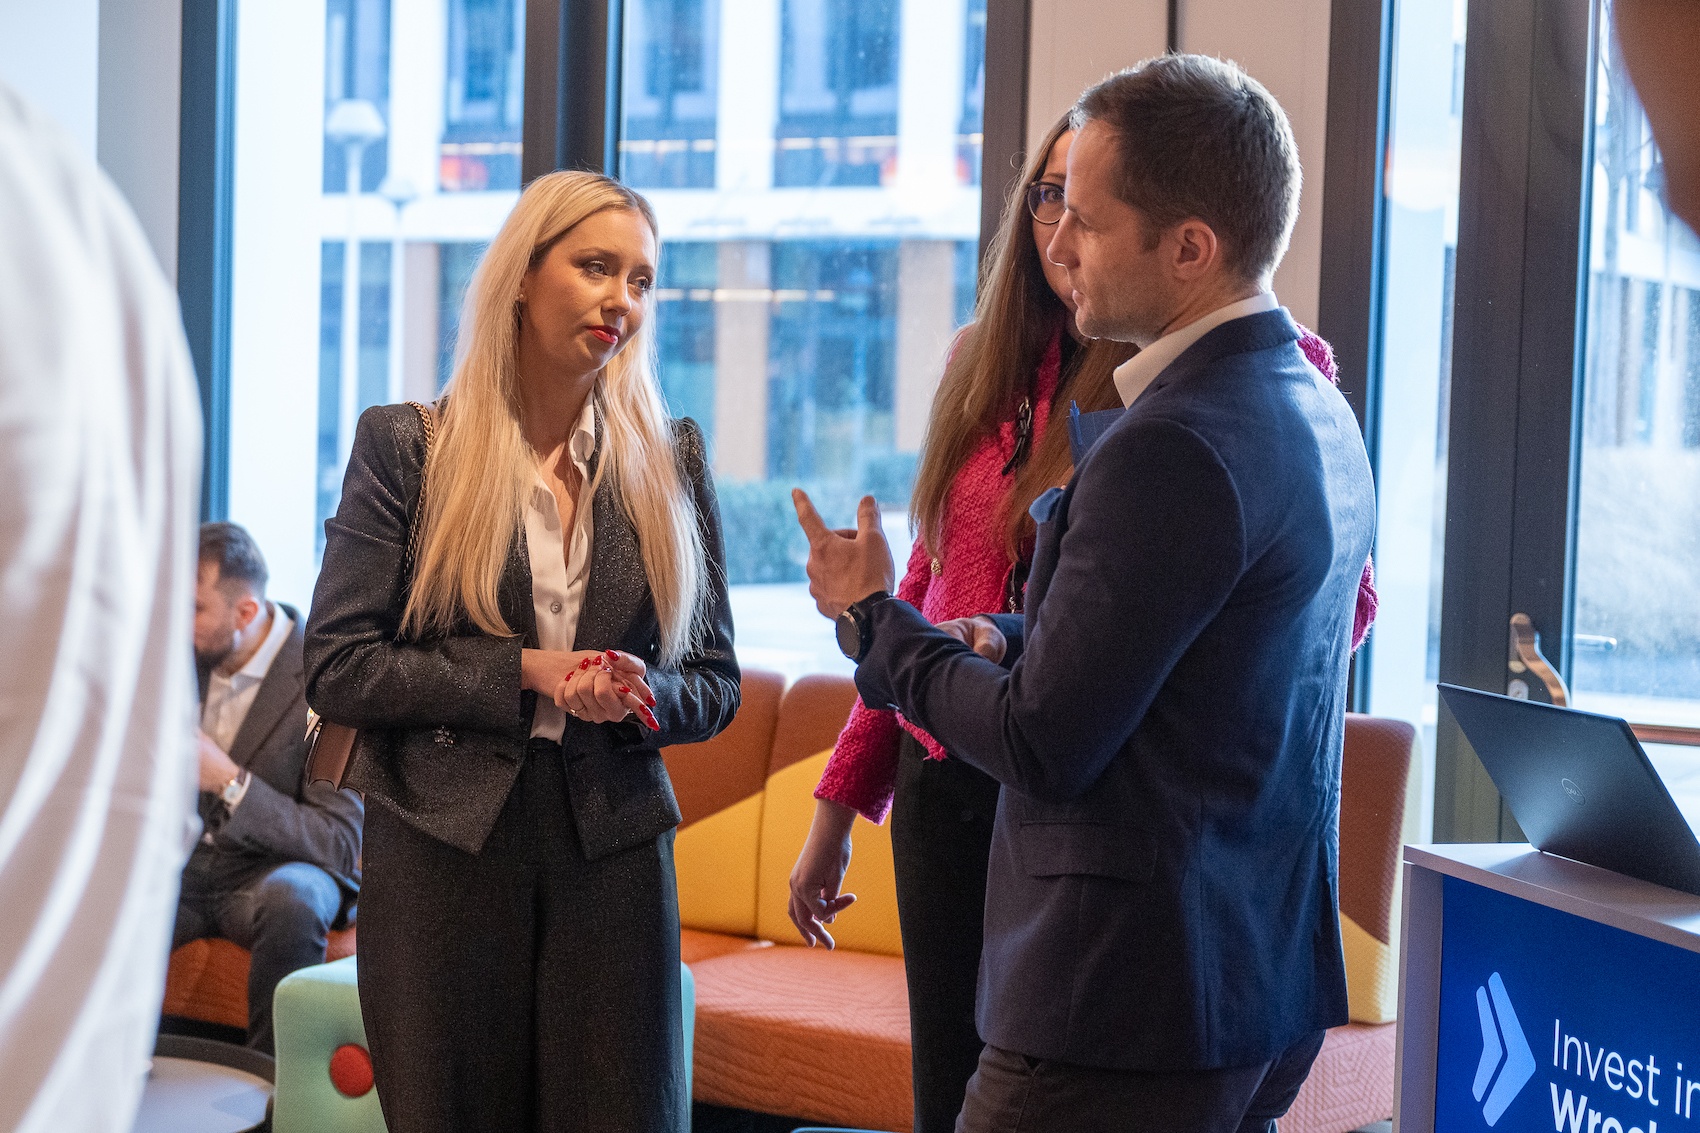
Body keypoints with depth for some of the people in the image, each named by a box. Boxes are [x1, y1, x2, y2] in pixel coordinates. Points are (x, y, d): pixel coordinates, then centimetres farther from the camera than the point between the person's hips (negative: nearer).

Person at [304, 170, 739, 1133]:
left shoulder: (672, 460, 8)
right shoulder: (406, 447, 1)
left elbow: (716, 684, 10)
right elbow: (338, 668, -5)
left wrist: (638, 694, -12)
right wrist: (523, 678, -14)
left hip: (612, 858, 2)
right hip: (443, 851, -2)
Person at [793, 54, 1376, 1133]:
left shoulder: (1172, 447, -22)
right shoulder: (1320, 414, 10)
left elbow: (1046, 747, -19)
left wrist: (874, 619, -4)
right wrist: (1008, 641, 5)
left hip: (1134, 1009, -10)